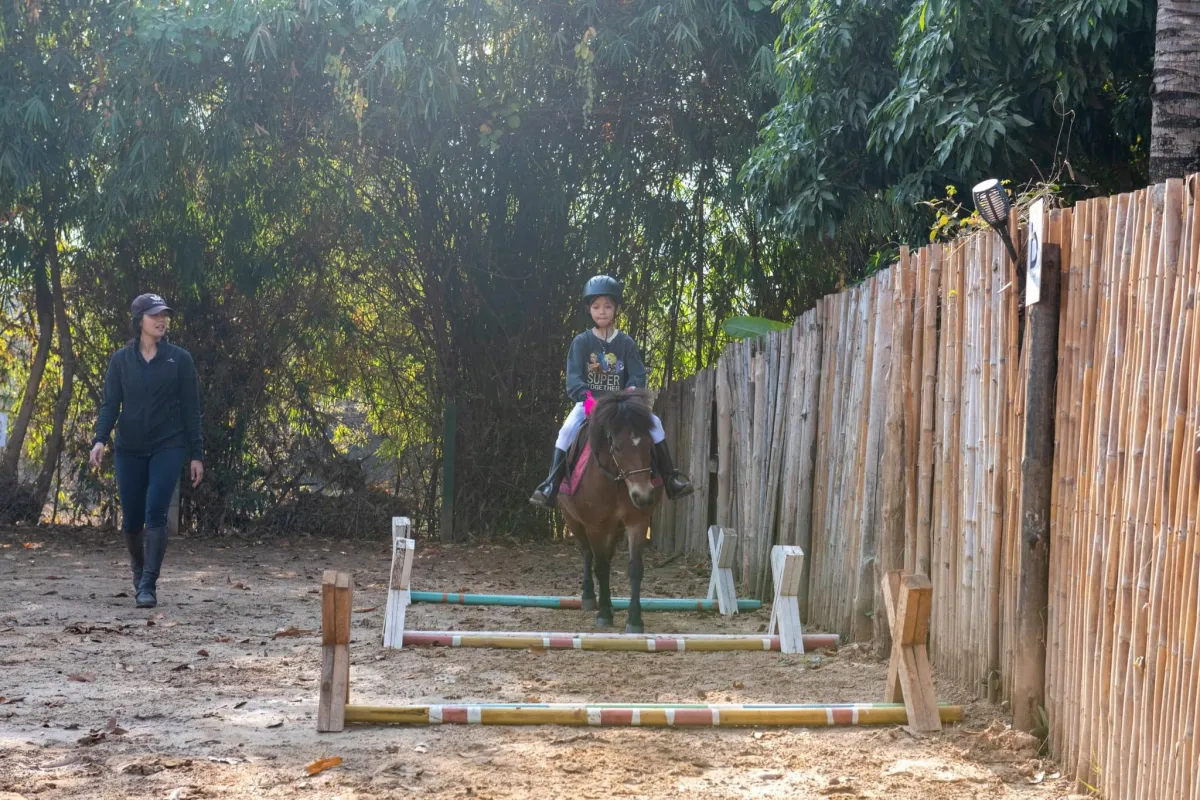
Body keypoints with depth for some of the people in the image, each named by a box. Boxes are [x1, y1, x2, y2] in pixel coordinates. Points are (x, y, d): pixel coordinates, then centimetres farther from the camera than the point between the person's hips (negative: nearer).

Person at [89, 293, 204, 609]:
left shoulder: (180, 359, 1)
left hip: (168, 447, -2)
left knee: (155, 514, -15)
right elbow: (110, 403, 1)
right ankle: (139, 572, 33)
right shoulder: (121, 360, 4)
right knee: (132, 520, 7)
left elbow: (190, 408, 1)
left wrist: (196, 455, -2)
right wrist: (100, 439, -17)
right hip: (129, 450, 2)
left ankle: (148, 586, -12)